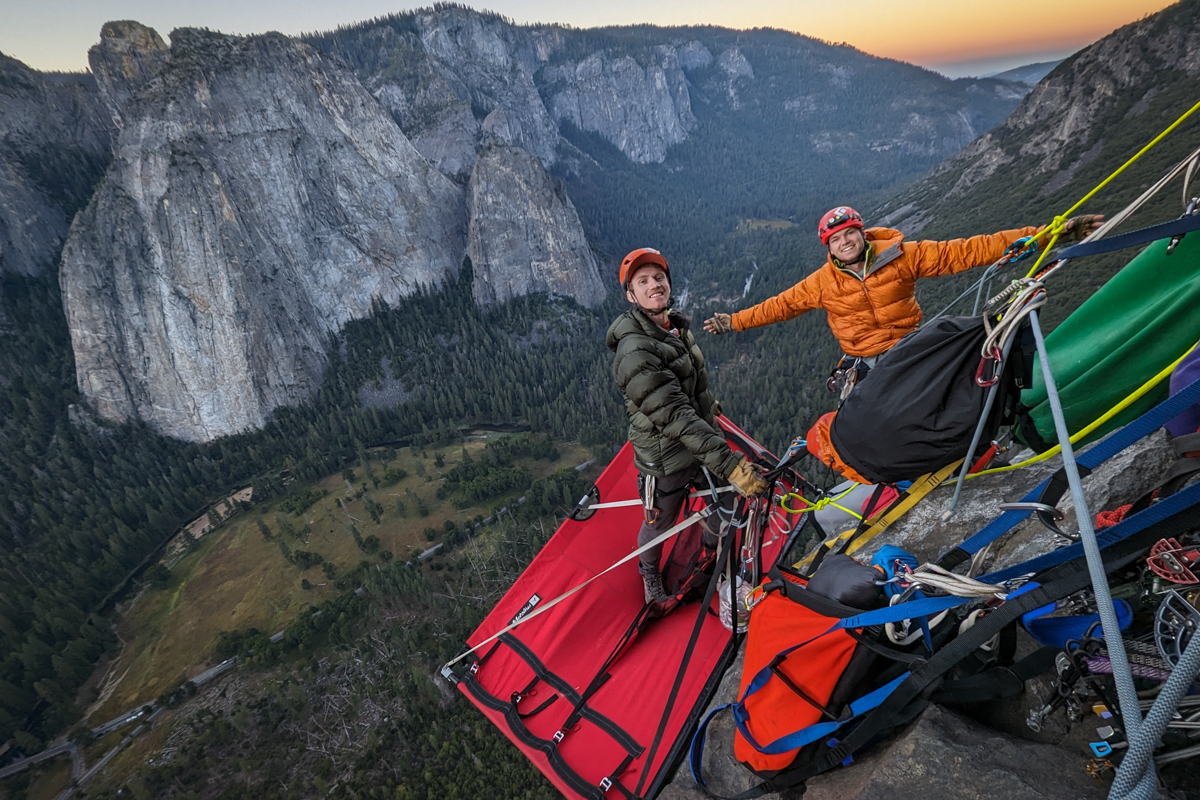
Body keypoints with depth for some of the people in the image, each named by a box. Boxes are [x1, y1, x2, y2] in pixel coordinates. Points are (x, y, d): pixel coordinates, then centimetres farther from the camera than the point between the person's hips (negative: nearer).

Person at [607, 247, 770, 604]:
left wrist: (709, 404, 36)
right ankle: (650, 574, 49)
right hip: (666, 458, -7)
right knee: (659, 525, 15)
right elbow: (674, 416, -36)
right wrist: (729, 463, -39)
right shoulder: (634, 350, -29)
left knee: (726, 502, 21)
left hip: (703, 438, 7)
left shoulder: (679, 326, -1)